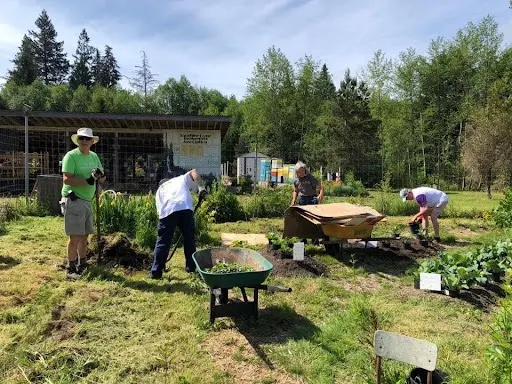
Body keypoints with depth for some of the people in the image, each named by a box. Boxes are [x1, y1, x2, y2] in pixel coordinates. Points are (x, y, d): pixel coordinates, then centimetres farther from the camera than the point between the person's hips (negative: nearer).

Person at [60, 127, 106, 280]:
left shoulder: (94, 156, 11)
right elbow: (67, 179, -19)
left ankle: (82, 265, 28)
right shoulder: (71, 156, -11)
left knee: (85, 235, 15)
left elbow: (103, 178, 14)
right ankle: (71, 269, 5)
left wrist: (99, 177, -9)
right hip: (73, 200, -7)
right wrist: (88, 181, -25)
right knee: (75, 236, -7)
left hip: (87, 200, 8)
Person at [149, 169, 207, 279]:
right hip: (185, 208, 0)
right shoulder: (182, 179, 36)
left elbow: (159, 209, 26)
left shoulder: (160, 189, 36)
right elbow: (193, 172, 17)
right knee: (189, 238, 15)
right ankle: (191, 267, 24)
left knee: (163, 241, 9)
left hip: (167, 211, 1)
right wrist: (201, 187, 8)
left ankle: (156, 271, 12)